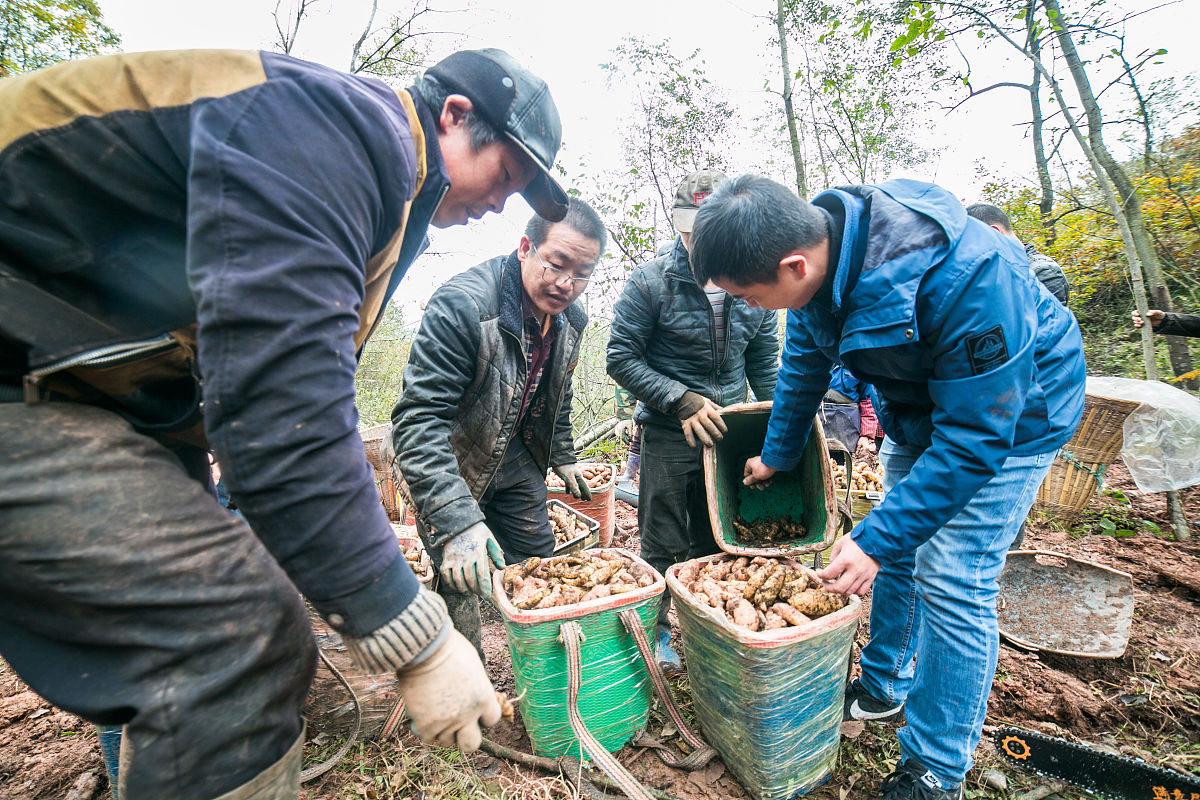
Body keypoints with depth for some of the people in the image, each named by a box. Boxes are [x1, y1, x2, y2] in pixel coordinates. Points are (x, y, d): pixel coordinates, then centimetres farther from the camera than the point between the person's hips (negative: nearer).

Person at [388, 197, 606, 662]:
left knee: (540, 564, 13)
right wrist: (455, 520, -42)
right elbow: (419, 417, -35)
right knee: (462, 581, -5)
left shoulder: (570, 318, -5)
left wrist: (563, 459, 17)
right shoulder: (461, 305, -30)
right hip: (451, 463, -6)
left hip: (516, 460, 7)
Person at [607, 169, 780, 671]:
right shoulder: (651, 281, -10)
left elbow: (764, 365, 11)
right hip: (668, 437, -3)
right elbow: (622, 358, -9)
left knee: (715, 545, 17)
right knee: (663, 546, 10)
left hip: (729, 435, 4)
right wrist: (681, 401, -18)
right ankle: (656, 631, 32)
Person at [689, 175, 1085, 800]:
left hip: (1010, 414, -6)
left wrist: (877, 538, -33)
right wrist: (777, 455, 10)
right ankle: (884, 686, 34)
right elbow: (803, 362, -1)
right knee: (899, 551, 12)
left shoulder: (966, 276, -39)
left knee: (951, 581, -9)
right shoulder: (814, 244, -16)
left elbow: (975, 434, -33)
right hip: (919, 408, 7)